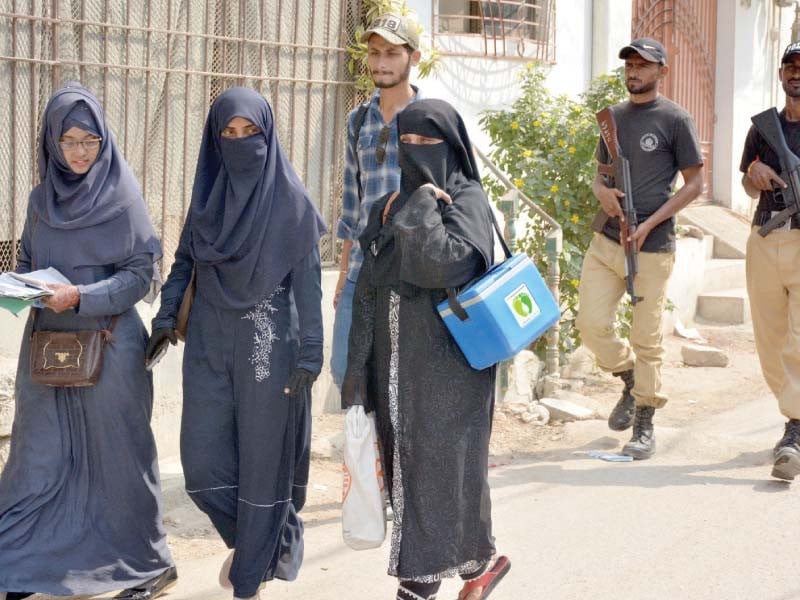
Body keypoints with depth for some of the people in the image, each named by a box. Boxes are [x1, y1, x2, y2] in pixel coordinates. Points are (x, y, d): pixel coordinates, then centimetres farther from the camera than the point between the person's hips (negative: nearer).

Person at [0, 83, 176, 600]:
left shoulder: (121, 197, -6)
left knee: (117, 454, 4)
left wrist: (81, 296, -20)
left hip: (108, 345, -4)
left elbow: (143, 273, -8)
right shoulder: (42, 197, 9)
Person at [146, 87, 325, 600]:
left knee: (261, 460, 2)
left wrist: (309, 355, -12)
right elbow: (184, 260, 13)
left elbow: (307, 283, -7)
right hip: (209, 344, 4)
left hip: (269, 346, -4)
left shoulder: (291, 200, -6)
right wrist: (167, 316, 0)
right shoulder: (207, 193, 7)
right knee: (203, 460, 2)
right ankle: (254, 539, 30)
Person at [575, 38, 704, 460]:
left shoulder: (675, 120, -3)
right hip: (607, 241, 5)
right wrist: (601, 190, -3)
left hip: (652, 247, -5)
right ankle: (630, 380, 26)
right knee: (591, 324, -1)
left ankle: (644, 427, 11)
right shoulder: (613, 117, 14)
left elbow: (694, 183, -3)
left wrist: (650, 223, -13)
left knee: (647, 339, 0)